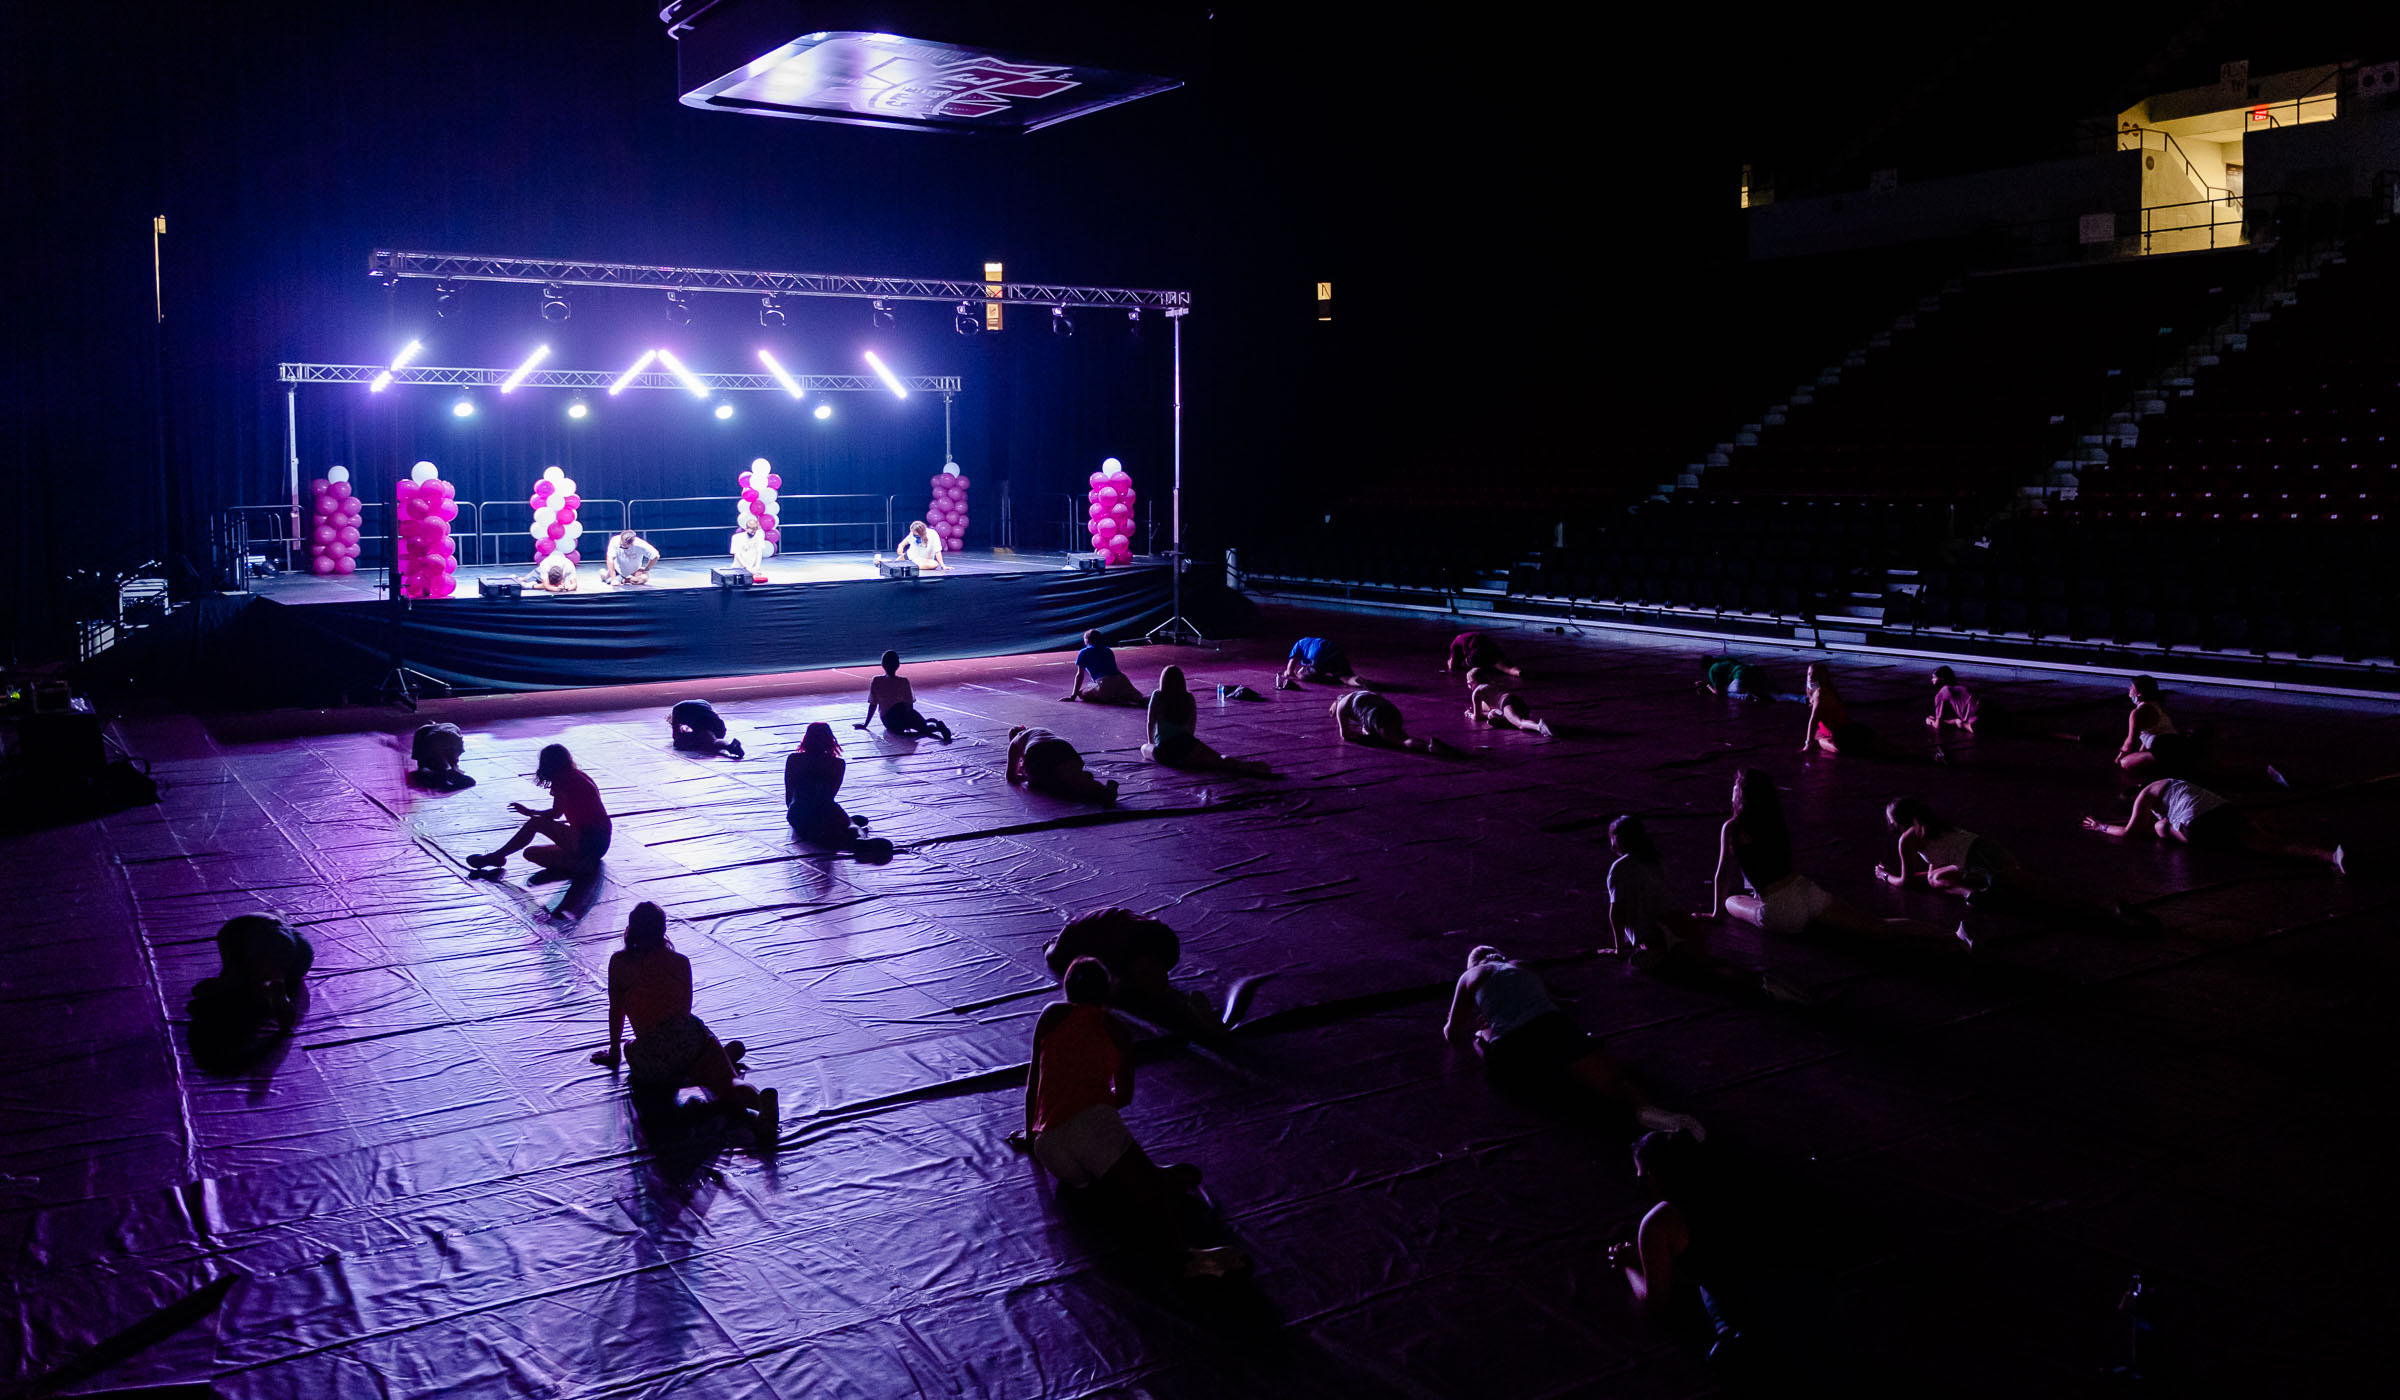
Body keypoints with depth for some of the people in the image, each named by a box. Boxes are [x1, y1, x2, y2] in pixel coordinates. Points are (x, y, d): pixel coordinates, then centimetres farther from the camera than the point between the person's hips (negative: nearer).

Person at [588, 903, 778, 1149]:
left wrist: (615, 1052, 36)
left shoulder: (619, 962, 14)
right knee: (729, 1086, -5)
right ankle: (763, 1102, -44)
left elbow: (617, 1011, 21)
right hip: (689, 1034, 2)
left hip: (651, 1058, -2)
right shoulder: (680, 962, 18)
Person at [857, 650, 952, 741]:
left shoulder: (876, 681, 6)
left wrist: (865, 724, 21)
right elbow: (910, 705, 5)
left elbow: (872, 705, 11)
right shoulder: (904, 681, 5)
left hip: (889, 724, 0)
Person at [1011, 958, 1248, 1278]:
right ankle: (1186, 1250, -52)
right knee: (1151, 1192, -20)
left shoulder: (1052, 1015, 23)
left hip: (1049, 1148, 4)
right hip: (1091, 1123, -4)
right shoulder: (1118, 1031, 20)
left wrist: (1029, 1135, 39)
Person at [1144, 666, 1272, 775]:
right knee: (1218, 759, -10)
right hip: (1185, 743, 1)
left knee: (1144, 748, 28)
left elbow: (1151, 723, 13)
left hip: (1163, 750, -1)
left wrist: (1151, 744, 28)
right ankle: (1246, 766, -39)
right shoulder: (1189, 698, 13)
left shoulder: (1157, 696, 7)